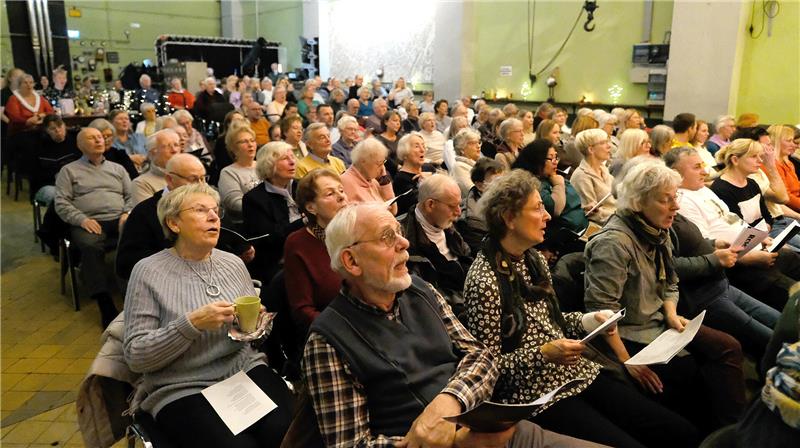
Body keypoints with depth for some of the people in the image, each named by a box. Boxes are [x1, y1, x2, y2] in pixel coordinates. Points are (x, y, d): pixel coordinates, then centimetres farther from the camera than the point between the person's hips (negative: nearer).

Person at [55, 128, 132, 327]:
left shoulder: (117, 169, 26)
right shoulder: (69, 171, 17)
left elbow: (132, 196, 18)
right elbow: (61, 203, 6)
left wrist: (127, 214, -3)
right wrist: (82, 219, -11)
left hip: (118, 221, 2)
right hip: (89, 224, -2)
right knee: (91, 246, -38)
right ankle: (106, 306, -38)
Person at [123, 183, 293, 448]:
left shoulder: (233, 263, 8)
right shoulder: (148, 272, -5)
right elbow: (135, 356, -9)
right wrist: (192, 324, -22)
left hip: (245, 370, 4)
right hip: (184, 389, -3)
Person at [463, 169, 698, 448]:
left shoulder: (534, 259, 7)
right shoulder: (484, 282, -19)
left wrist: (590, 320, 2)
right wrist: (543, 354, -24)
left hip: (577, 372, 8)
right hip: (537, 394, -7)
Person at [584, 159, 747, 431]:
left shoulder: (658, 233, 7)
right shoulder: (613, 242, -22)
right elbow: (602, 310, -24)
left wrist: (671, 312, -3)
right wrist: (627, 362, -22)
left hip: (658, 322, 9)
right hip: (630, 335, -8)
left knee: (728, 347, -8)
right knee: (694, 372, -19)